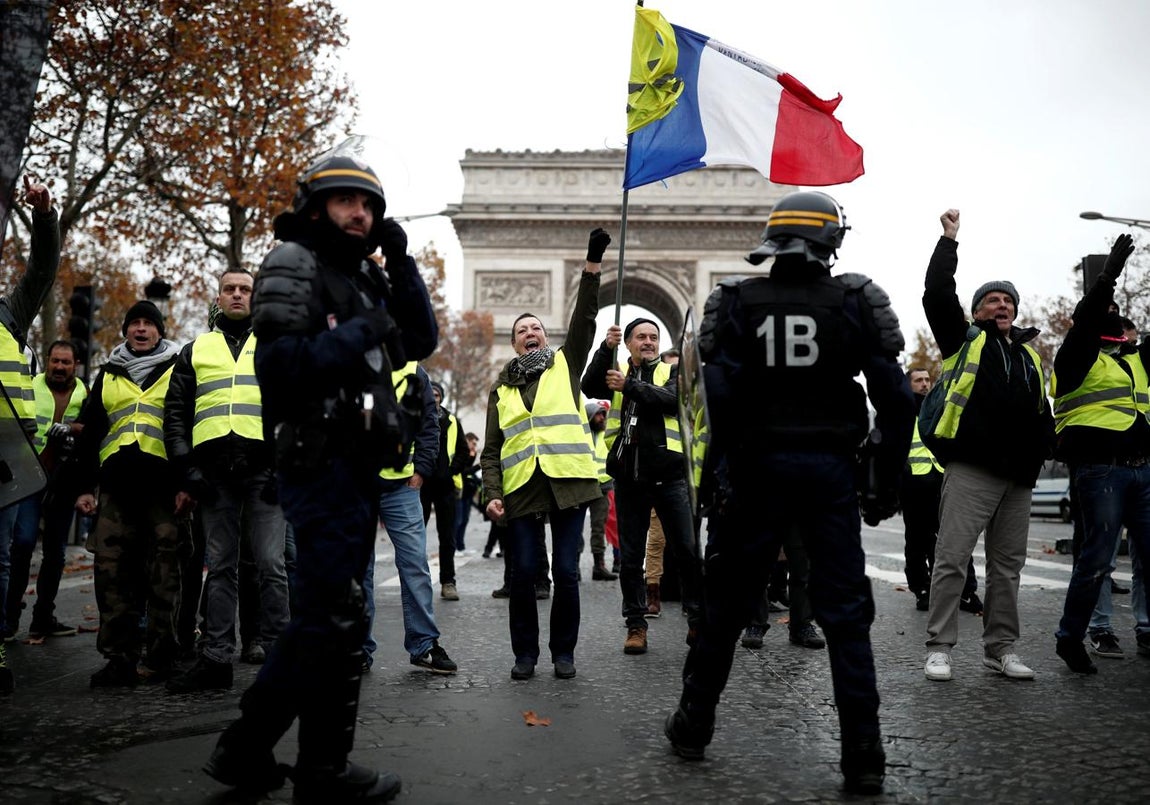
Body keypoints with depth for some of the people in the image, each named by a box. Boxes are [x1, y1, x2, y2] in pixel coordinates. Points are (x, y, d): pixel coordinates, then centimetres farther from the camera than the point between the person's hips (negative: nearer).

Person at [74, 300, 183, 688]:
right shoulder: (109, 374, 20)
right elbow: (90, 433, 20)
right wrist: (85, 486, 13)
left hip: (164, 483, -3)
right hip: (117, 485, 4)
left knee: (164, 573, 0)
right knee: (112, 569, 0)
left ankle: (161, 656, 8)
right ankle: (120, 657, 6)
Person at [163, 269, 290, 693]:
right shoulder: (196, 350, 19)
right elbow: (175, 414, 14)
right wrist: (186, 475, 3)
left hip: (263, 468, -2)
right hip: (214, 471, 2)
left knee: (271, 565, -4)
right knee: (220, 567, 7)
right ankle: (215, 658, 12)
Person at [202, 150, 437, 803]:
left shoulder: (366, 278, 21)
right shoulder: (294, 264, -5)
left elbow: (422, 341, 12)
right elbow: (280, 365, -18)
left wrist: (400, 262, 4)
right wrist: (359, 332, -13)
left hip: (359, 468, 9)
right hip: (322, 463, -9)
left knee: (324, 614, 15)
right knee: (337, 615, -4)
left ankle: (247, 748, 26)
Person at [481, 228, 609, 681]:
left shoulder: (565, 364, 13)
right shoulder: (501, 388, 15)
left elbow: (584, 319, 0)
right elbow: (491, 450, 12)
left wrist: (593, 264, -9)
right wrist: (493, 492, -2)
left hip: (568, 482, -1)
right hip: (522, 488, 1)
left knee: (566, 573, 2)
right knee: (522, 574, 0)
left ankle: (564, 652, 16)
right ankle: (525, 653, 15)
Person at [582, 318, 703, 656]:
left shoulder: (672, 371, 8)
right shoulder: (616, 371, 11)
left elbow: (671, 399, -14)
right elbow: (589, 388, -9)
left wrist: (629, 386, -24)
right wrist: (605, 348, -21)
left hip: (668, 475, -1)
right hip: (628, 476, 2)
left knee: (687, 551, 0)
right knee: (630, 557, 7)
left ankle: (697, 620, 14)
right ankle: (636, 625, 16)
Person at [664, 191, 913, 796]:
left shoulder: (738, 301, -2)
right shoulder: (855, 300, -1)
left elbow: (722, 396, -11)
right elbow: (894, 397, -4)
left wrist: (718, 475, -8)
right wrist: (888, 480, 2)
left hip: (758, 467, 1)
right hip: (831, 469, 0)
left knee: (727, 602, 12)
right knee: (845, 613, 6)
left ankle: (693, 725, 25)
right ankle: (862, 756, 8)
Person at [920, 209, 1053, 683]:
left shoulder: (1028, 353, 21)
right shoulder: (965, 340, 7)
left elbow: (1041, 410, 24)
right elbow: (937, 295, -5)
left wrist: (1042, 449, 11)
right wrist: (949, 240, -2)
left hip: (1018, 475, 6)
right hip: (971, 469, -6)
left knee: (1008, 565, 10)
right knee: (951, 559, -7)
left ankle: (1001, 648, 20)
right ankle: (939, 648, -1)